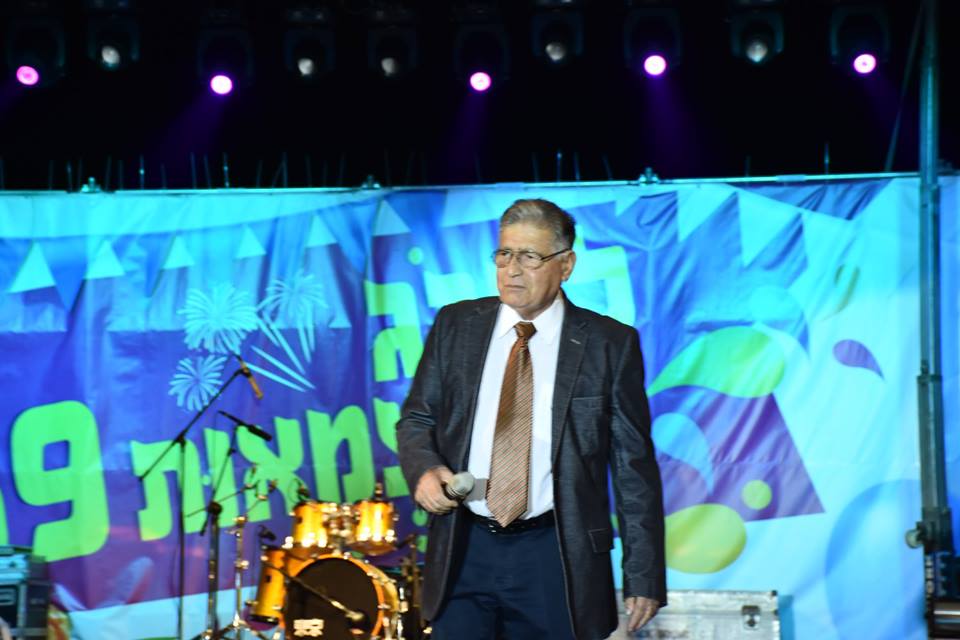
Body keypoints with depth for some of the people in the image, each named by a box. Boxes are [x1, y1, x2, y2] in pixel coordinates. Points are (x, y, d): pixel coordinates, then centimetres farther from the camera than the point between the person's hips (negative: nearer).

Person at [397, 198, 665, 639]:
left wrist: (644, 576, -3)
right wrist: (424, 469, -10)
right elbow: (416, 418, 14)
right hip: (463, 551, 2)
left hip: (554, 558, -2)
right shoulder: (455, 325, 7)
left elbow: (634, 465, 0)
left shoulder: (609, 344, -1)